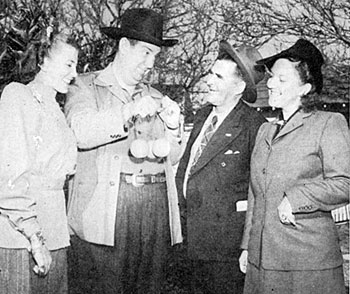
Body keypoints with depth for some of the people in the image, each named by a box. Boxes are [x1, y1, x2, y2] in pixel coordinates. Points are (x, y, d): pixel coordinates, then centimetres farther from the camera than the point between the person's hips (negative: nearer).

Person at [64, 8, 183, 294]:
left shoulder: (155, 97, 18)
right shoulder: (86, 87, 5)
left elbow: (172, 158, 19)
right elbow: (80, 133, -14)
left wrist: (174, 128, 1)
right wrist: (130, 111, -22)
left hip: (156, 210, 4)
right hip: (105, 213, -4)